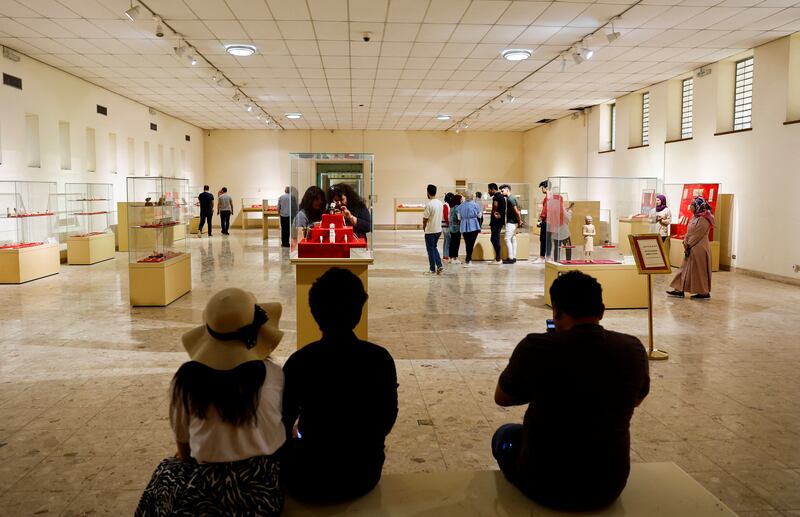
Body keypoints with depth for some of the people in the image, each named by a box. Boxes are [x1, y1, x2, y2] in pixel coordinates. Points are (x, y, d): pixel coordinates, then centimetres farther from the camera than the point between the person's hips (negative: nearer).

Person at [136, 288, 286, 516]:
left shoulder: (186, 378, -9)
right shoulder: (273, 375, -10)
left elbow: (183, 450, 3)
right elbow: (280, 435, 3)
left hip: (207, 490, -1)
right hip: (264, 486, 1)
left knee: (166, 471, 31)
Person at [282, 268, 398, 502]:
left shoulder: (299, 362, -19)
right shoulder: (381, 359, -14)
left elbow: (283, 426, -8)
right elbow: (388, 420, -2)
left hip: (310, 480, -2)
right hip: (365, 474, 2)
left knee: (283, 445, 28)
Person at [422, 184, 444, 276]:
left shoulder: (429, 204, -19)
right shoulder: (440, 203, 5)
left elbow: (425, 218, -14)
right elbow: (440, 216, 10)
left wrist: (424, 227, 4)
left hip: (430, 231, -7)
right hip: (439, 229, 7)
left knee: (430, 250, 5)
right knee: (434, 247, 19)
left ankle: (432, 269, 11)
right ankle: (439, 265, 9)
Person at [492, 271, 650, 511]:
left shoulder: (535, 347, -20)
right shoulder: (634, 349, -10)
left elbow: (501, 398, -1)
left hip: (544, 485, -3)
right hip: (610, 486, 3)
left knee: (505, 434, 30)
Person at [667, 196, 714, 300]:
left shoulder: (703, 219, -17)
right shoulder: (695, 217, 12)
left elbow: (697, 235, -19)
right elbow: (689, 232, 14)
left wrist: (688, 245, -13)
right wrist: (685, 242, -1)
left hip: (699, 249, -10)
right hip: (692, 249, 10)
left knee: (699, 271, -1)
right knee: (686, 269, 10)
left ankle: (704, 293, 10)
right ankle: (680, 290, 13)